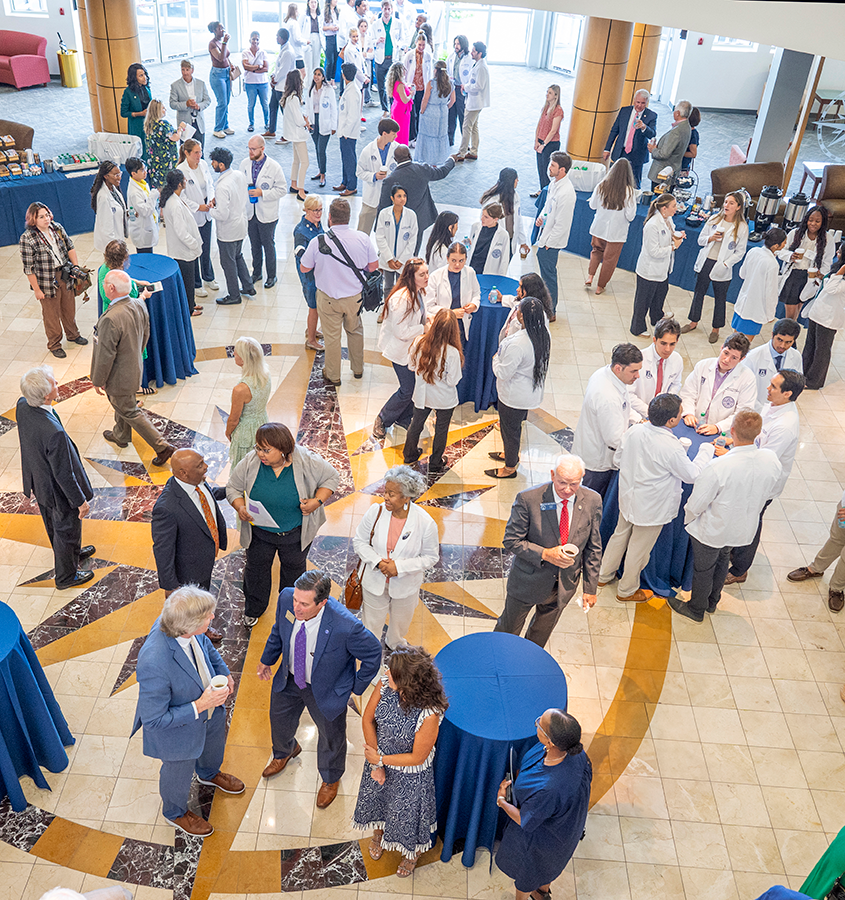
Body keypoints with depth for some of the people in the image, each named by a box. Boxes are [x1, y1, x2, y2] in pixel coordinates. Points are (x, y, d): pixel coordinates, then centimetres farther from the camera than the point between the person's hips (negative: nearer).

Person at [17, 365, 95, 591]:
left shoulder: (22, 406, -19)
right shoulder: (54, 433, -43)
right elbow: (64, 474, -29)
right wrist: (81, 501, -16)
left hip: (38, 480, 8)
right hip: (58, 489, -8)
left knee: (53, 524, 31)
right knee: (66, 530, 20)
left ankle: (72, 553, 60)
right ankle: (66, 576, 44)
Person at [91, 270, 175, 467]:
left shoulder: (111, 319, -36)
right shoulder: (139, 305, -11)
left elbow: (105, 355, -27)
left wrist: (97, 381, -12)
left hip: (119, 376, -8)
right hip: (134, 367, 8)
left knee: (129, 412, 10)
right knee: (120, 404, 30)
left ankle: (162, 446, 14)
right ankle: (120, 436, 53)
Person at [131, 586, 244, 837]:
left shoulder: (179, 622, -26)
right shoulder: (154, 664, -47)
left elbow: (205, 644, -1)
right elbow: (154, 719, -33)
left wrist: (224, 673, -11)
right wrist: (199, 705, -33)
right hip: (179, 729, -6)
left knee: (214, 741, 36)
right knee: (180, 771, 26)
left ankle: (209, 773, 71)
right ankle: (176, 812, 60)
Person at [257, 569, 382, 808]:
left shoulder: (345, 626, -42)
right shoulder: (286, 598, -27)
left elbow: (373, 652, -22)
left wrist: (357, 687, -11)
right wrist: (267, 659, 10)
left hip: (326, 690, -4)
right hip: (289, 680, 4)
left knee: (330, 736, 23)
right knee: (279, 719, 30)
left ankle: (330, 779, 58)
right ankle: (285, 752, 68)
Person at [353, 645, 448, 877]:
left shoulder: (430, 714, -40)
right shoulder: (386, 683, -27)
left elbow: (417, 757, -25)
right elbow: (367, 719, -12)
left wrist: (379, 759, -15)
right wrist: (375, 765, -10)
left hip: (410, 773, -4)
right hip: (379, 759, 4)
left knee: (406, 812, 23)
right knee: (375, 796, 31)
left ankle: (412, 851, 57)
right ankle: (379, 832, 66)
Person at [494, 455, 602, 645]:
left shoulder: (592, 501, -14)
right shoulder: (528, 499, -25)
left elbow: (593, 548, -3)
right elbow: (511, 540, -16)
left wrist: (590, 588, 1)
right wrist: (544, 554, -30)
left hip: (565, 584, 3)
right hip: (528, 580, -2)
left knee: (541, 636, 25)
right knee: (508, 629, 21)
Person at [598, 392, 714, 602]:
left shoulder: (633, 432, -13)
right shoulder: (671, 448, -31)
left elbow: (617, 461, 2)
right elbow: (692, 475, -16)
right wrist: (706, 449, -3)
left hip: (628, 498, 6)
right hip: (652, 509, -6)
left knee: (620, 535, 27)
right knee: (639, 548, 15)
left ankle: (604, 575, 45)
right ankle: (627, 590, 36)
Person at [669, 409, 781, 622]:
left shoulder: (718, 467, -37)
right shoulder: (772, 461, -21)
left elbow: (696, 504, -24)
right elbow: (766, 494, 0)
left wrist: (688, 518, -1)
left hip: (712, 531, -5)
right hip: (743, 529, 5)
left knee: (703, 569, 20)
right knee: (721, 562, 32)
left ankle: (696, 609, 45)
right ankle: (712, 602, 54)